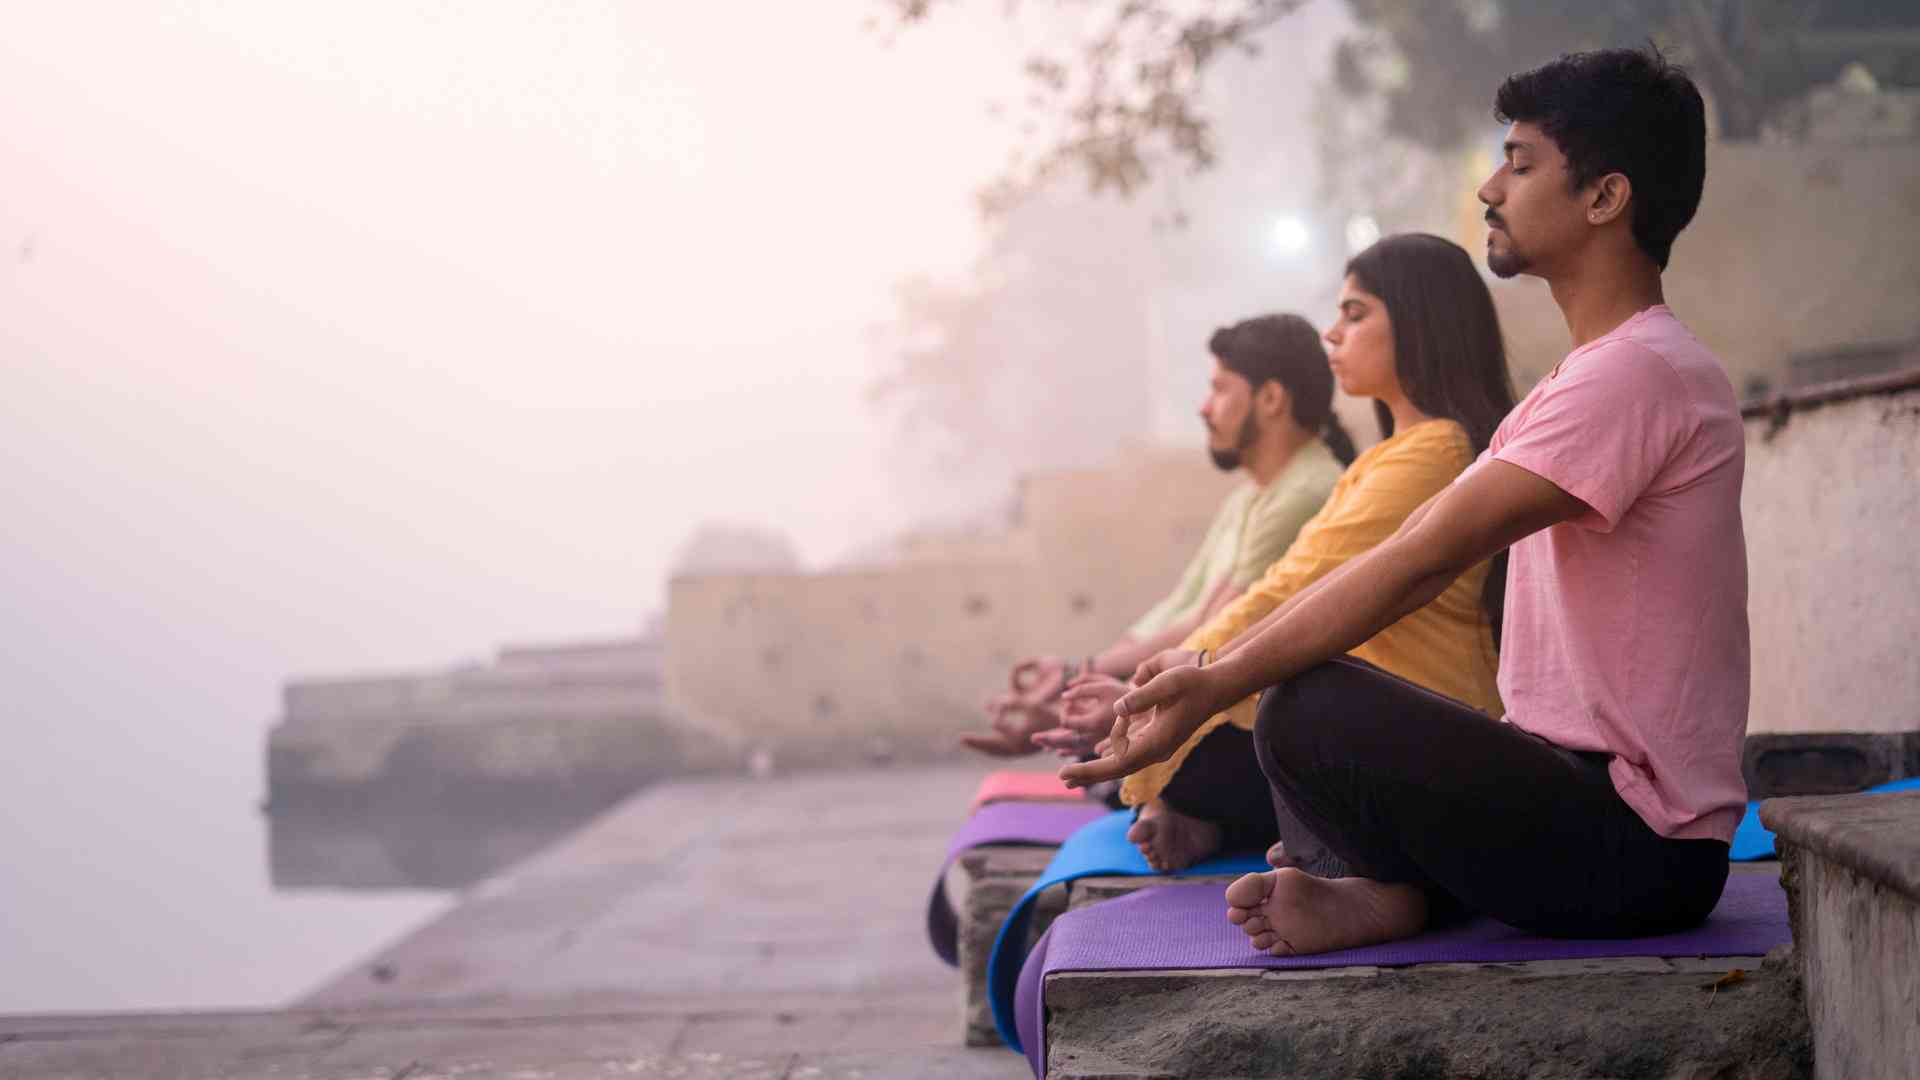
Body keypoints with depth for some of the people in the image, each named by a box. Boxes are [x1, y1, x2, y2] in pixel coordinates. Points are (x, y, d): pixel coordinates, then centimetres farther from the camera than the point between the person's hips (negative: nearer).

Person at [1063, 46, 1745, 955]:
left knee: (1312, 707, -27)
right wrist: (1211, 672, 8)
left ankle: (1405, 890, 0)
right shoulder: (1601, 372, 17)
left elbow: (1419, 564, -23)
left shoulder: (1638, 375, -18)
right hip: (1585, 789, 10)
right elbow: (1408, 548, 13)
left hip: (1640, 852, -10)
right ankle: (1398, 887, -3)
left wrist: (1214, 684, -20)